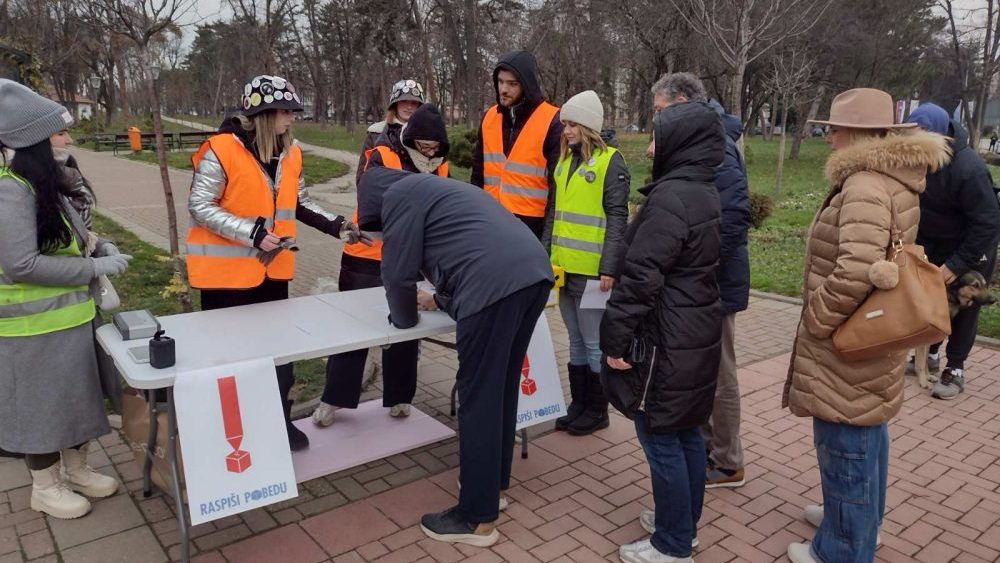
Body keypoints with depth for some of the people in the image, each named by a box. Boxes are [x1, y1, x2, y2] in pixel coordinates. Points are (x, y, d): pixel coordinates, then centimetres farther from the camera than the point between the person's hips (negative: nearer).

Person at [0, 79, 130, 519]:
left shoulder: (46, 183, 8)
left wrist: (99, 247, 1)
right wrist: (96, 267, -22)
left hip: (69, 317, 9)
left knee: (75, 395, 19)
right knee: (42, 404, 7)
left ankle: (75, 469, 37)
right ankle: (46, 487, 26)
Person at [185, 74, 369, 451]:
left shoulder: (290, 153, 5)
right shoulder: (222, 150, -16)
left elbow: (299, 203, 15)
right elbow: (200, 207, -15)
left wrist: (335, 225, 2)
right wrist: (253, 233, -23)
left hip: (272, 268, 6)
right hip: (227, 270, -6)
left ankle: (279, 420, 29)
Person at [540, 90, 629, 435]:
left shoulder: (610, 162, -7)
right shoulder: (564, 161, 14)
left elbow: (617, 218, -11)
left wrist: (609, 268, -16)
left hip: (592, 270, -7)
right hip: (564, 267, 7)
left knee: (594, 342, 3)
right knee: (576, 341, 15)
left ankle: (597, 410, 17)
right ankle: (578, 405, 27)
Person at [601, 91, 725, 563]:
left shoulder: (670, 197, -20)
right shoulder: (704, 192, 11)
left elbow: (641, 274, -23)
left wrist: (616, 336, -17)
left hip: (669, 337, -10)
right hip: (698, 329, 10)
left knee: (659, 436, 1)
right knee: (686, 430, 18)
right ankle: (684, 522, 34)